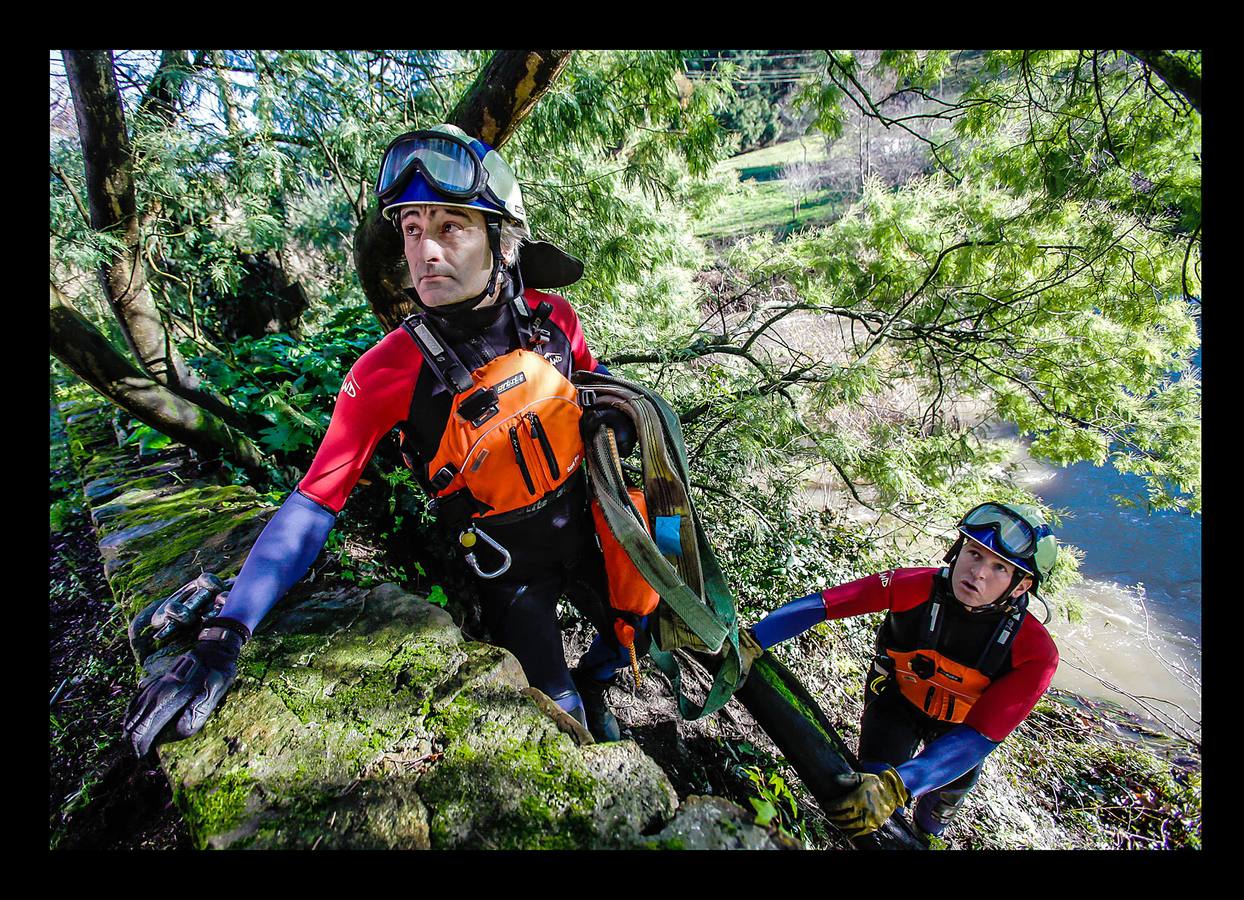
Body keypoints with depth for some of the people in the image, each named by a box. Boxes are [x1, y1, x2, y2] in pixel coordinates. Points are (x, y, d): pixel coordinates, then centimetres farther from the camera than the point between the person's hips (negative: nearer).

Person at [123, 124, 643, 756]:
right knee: (562, 720, 6)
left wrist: (615, 411, -15)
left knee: (638, 637, 23)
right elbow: (313, 503, -23)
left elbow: (593, 374, 8)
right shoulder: (388, 372, -24)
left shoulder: (551, 317, -14)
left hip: (582, 530, 4)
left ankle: (592, 683, 56)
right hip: (506, 570, -3)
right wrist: (223, 637, -29)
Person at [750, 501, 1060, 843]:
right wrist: (750, 643, -50)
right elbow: (819, 605, -38)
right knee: (875, 785, -18)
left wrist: (895, 787, -51)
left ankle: (926, 836, 59)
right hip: (897, 696, -1)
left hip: (957, 722, 2)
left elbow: (978, 735, -39)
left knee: (945, 800, 21)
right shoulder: (917, 586, -35)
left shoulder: (1035, 653, -33)